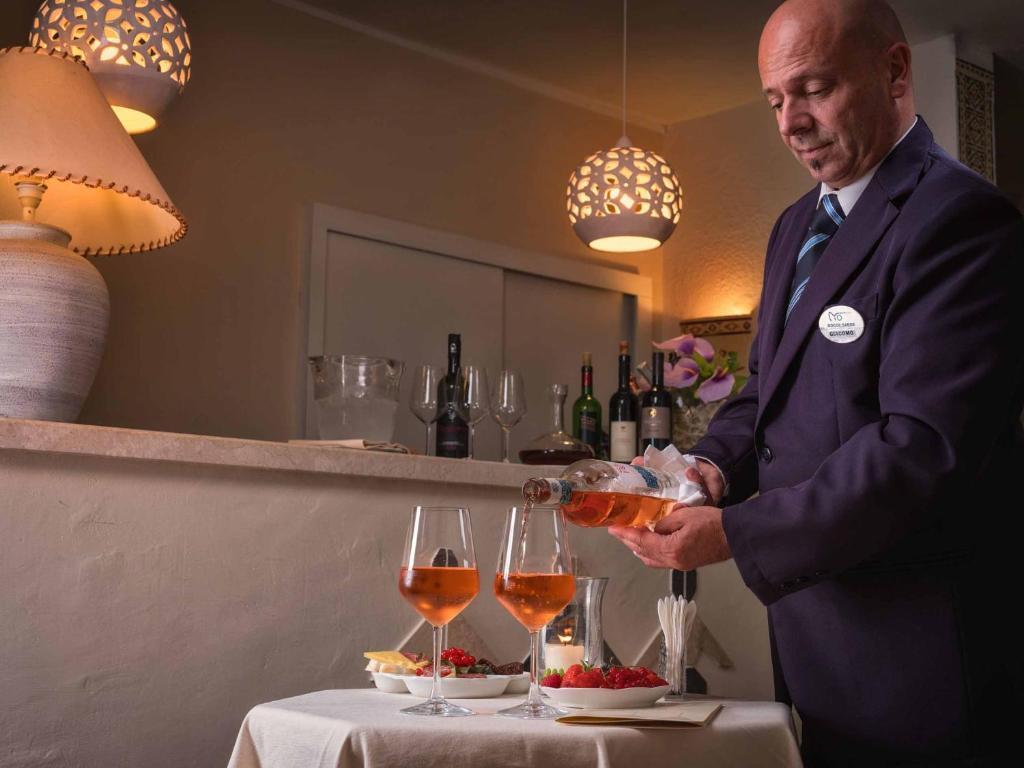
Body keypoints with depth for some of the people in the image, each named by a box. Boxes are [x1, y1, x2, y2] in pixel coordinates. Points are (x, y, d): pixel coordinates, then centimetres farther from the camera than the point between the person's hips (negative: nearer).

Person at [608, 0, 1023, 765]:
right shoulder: (798, 226, 14)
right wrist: (717, 465, -1)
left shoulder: (958, 217, -16)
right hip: (809, 618, 8)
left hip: (909, 639, -8)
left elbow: (923, 444, -24)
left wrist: (736, 534, -24)